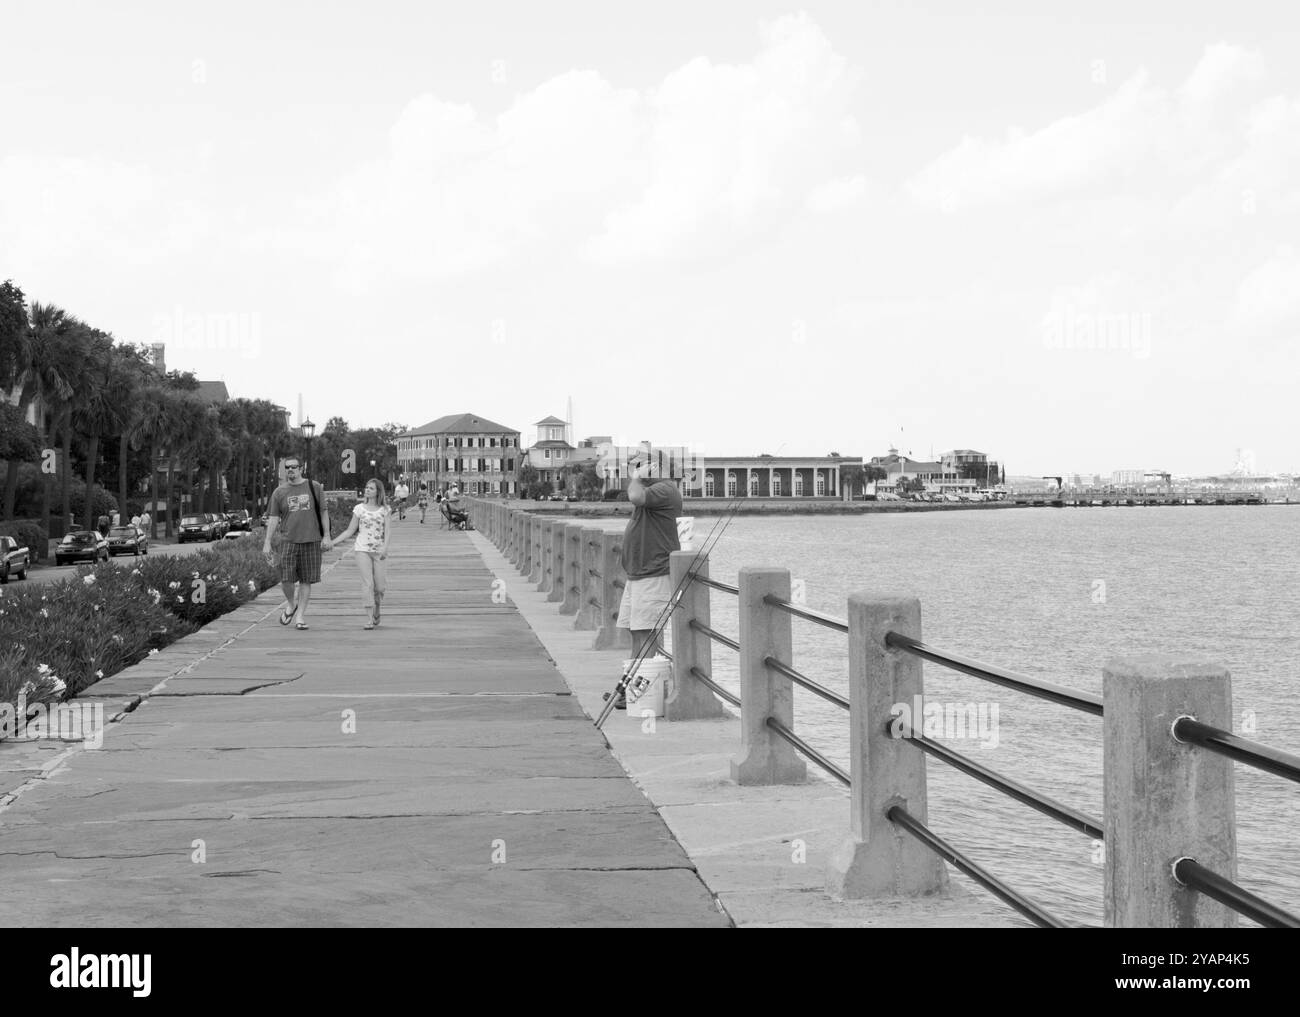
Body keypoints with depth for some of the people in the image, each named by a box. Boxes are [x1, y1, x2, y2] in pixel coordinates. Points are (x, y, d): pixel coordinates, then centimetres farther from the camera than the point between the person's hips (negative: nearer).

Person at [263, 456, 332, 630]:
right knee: (286, 579, -8)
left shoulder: (314, 487, 5)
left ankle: (301, 616, 9)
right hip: (288, 541, 0)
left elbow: (324, 512, 6)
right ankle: (290, 605, 20)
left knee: (306, 580, 1)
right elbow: (273, 518, 5)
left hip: (311, 540, 0)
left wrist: (327, 536, 0)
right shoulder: (279, 492, 6)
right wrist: (267, 542, -1)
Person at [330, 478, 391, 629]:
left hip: (379, 551, 0)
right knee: (367, 584, -11)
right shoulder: (359, 509, 8)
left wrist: (385, 547, -19)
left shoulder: (384, 509, 6)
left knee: (380, 586, 0)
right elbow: (350, 531, 10)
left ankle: (376, 612, 28)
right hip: (363, 550, 0)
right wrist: (333, 542, 1)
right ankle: (369, 619, -13)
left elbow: (387, 530, -2)